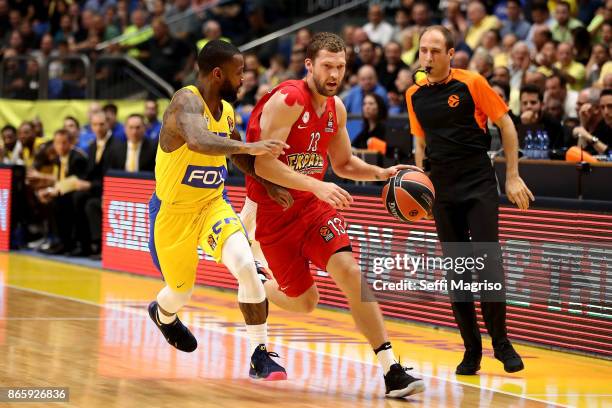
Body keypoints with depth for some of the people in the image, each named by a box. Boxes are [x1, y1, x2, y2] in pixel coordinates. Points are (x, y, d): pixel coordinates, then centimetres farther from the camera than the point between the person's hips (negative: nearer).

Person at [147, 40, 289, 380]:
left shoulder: (228, 112, 0)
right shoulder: (187, 101, -24)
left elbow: (241, 156, 16)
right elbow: (198, 140, -47)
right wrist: (248, 147, -56)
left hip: (213, 205, 5)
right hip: (173, 212, -5)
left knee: (246, 266, -22)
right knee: (181, 292, 14)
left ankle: (261, 356, -14)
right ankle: (162, 313, 54)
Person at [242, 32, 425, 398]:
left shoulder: (336, 108, 3)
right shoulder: (287, 101, -20)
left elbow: (343, 163, 18)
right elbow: (264, 165, -26)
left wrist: (381, 173, 0)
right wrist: (316, 186, -33)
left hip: (313, 204, 5)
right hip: (273, 211, -5)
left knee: (350, 269, -18)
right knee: (304, 302, 3)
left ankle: (391, 370, -21)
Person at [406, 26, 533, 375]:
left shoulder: (471, 83, -7)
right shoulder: (415, 95, 7)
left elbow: (506, 124, -2)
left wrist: (513, 176, -4)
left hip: (479, 185, -4)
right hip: (443, 192, 4)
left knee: (489, 264, -10)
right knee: (456, 271, 2)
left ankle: (501, 342, 3)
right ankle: (472, 350, 9)